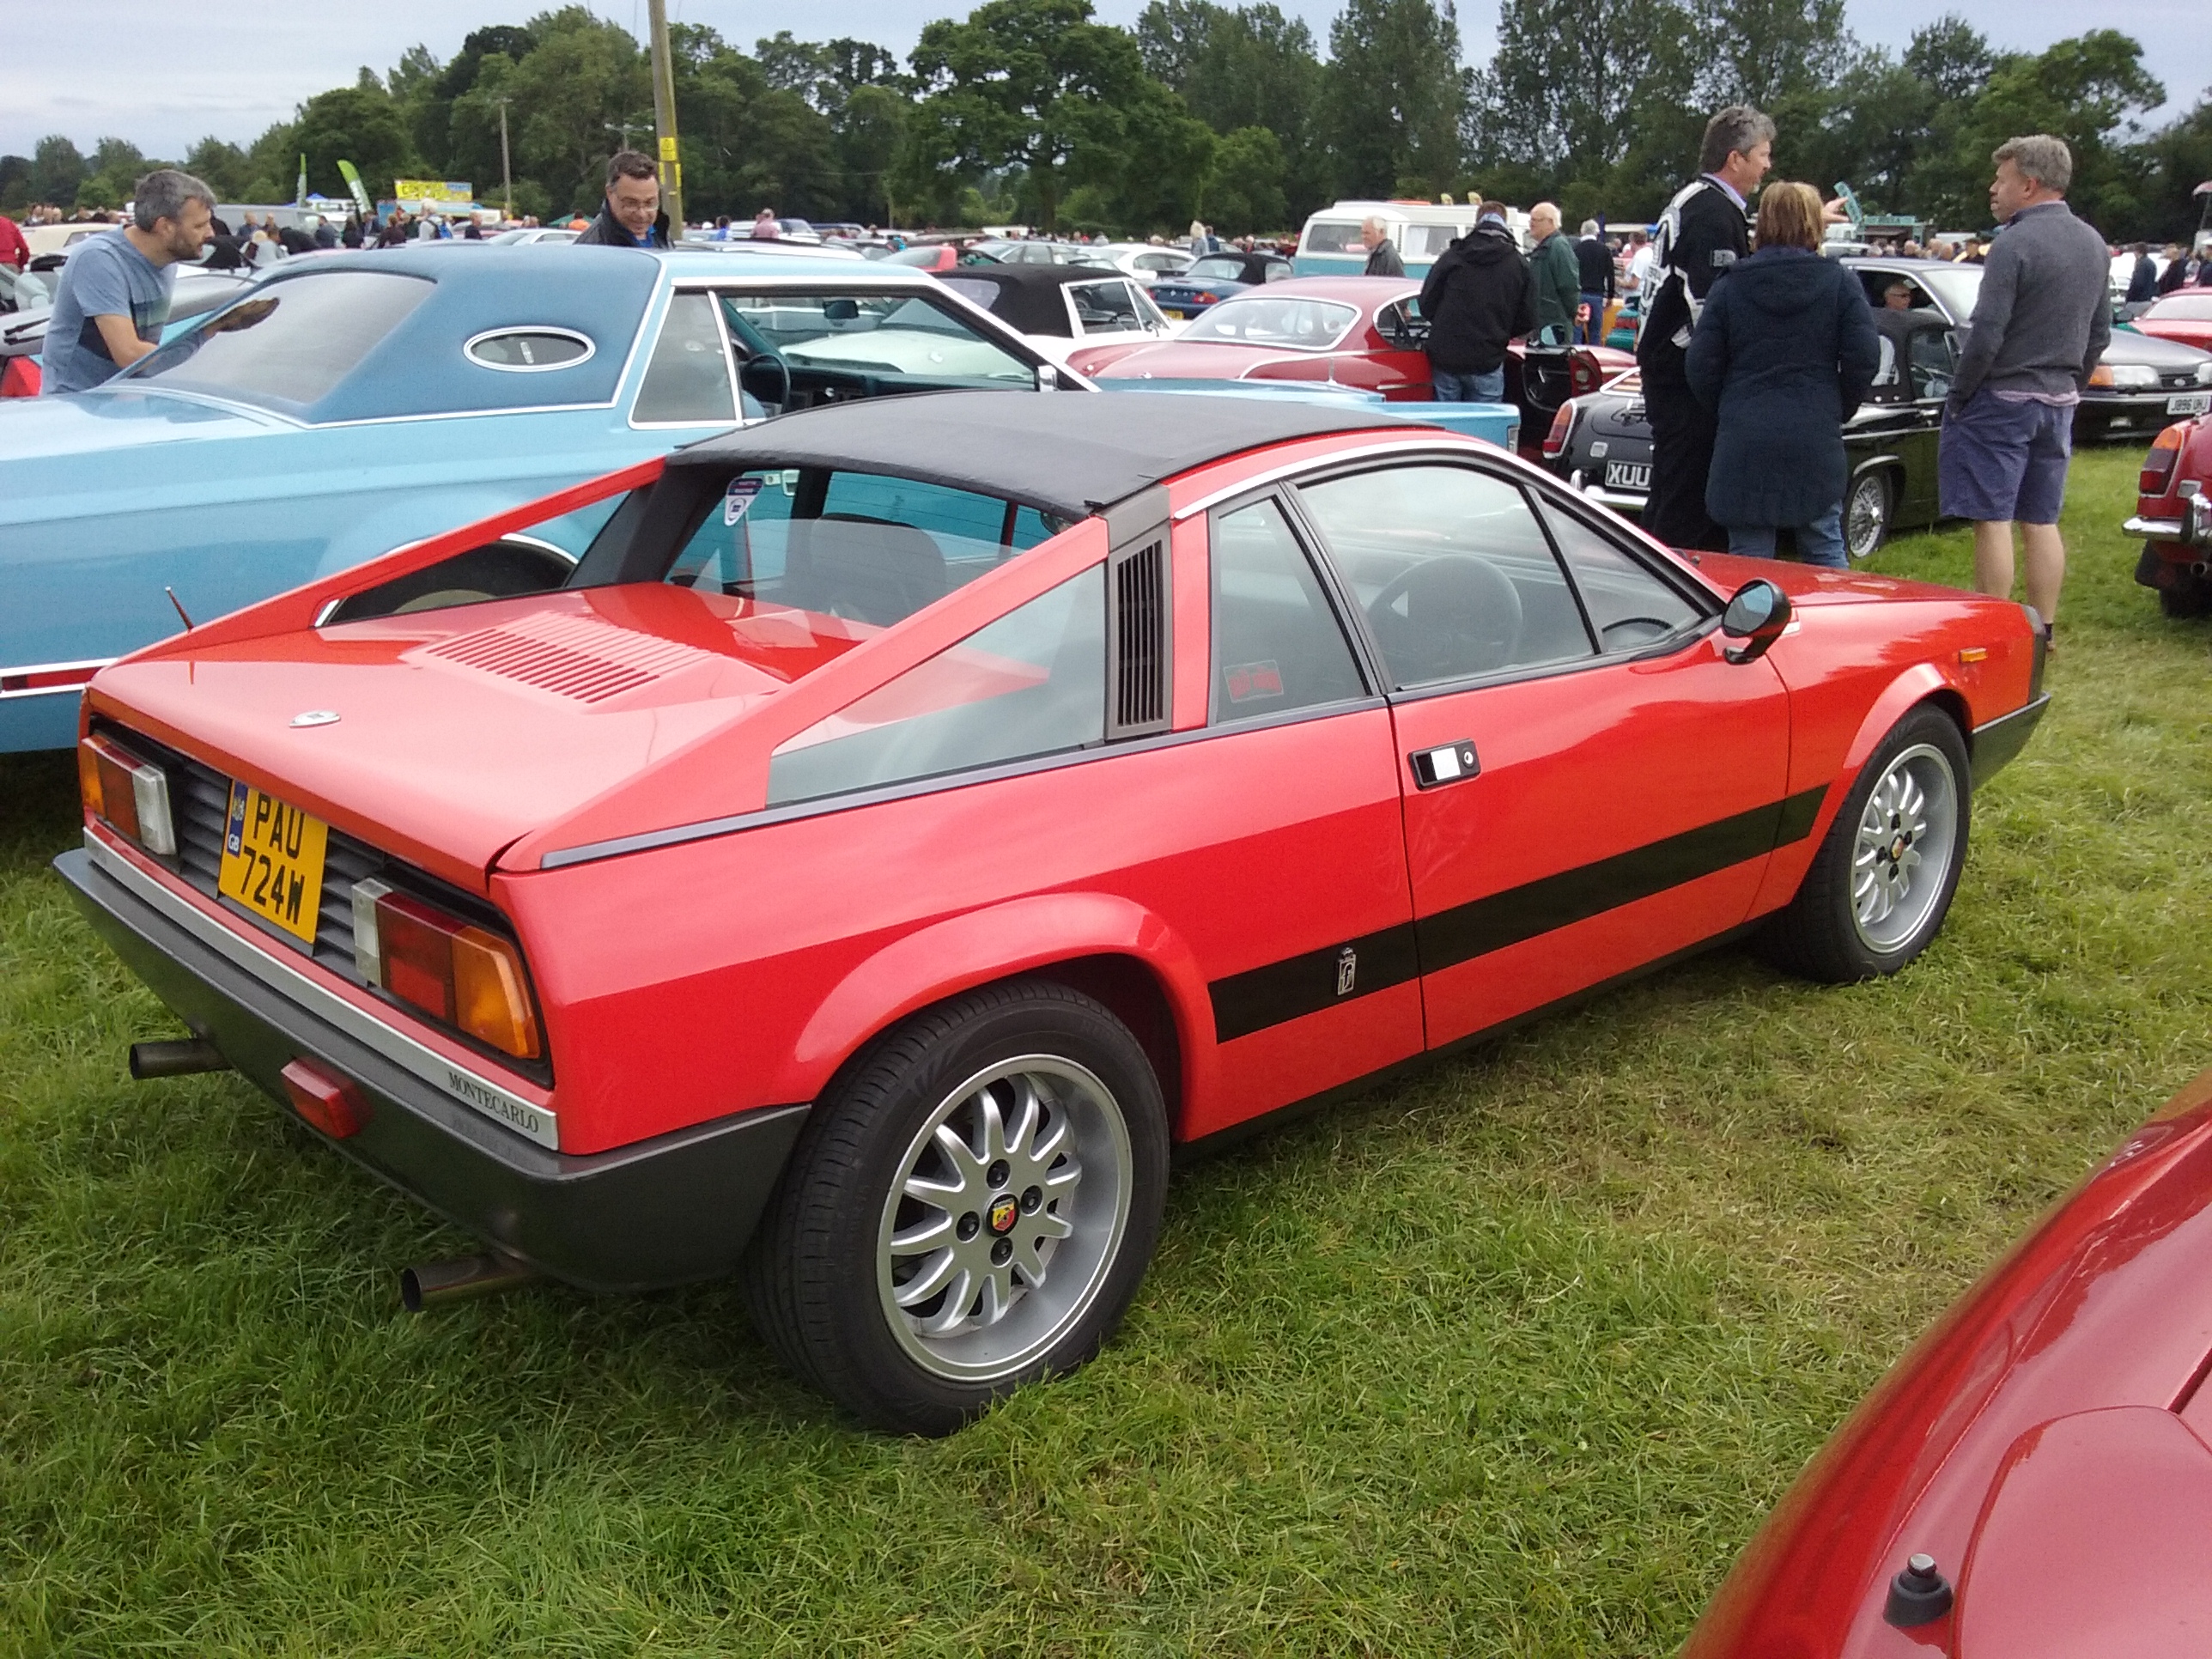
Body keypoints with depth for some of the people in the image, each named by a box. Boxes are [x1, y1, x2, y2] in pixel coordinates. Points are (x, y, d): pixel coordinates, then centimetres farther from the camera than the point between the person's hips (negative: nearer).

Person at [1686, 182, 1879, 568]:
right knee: (1825, 550, 12)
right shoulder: (1841, 283, 2)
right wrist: (1838, 410, 13)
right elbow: (1864, 359, -3)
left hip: (1744, 442, 0)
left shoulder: (1729, 286, 2)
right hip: (1816, 440, 1)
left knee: (1747, 558, 4)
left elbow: (1700, 367, 0)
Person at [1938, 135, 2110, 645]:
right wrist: (2070, 387, 22)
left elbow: (1986, 335, -19)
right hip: (2059, 402, 8)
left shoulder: (2015, 244, -16)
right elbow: (2100, 334, 15)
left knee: (1993, 521, -4)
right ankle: (2042, 635, 16)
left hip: (2002, 398, -8)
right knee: (2041, 523, 12)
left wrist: (1957, 397, -9)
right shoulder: (2093, 244, 10)